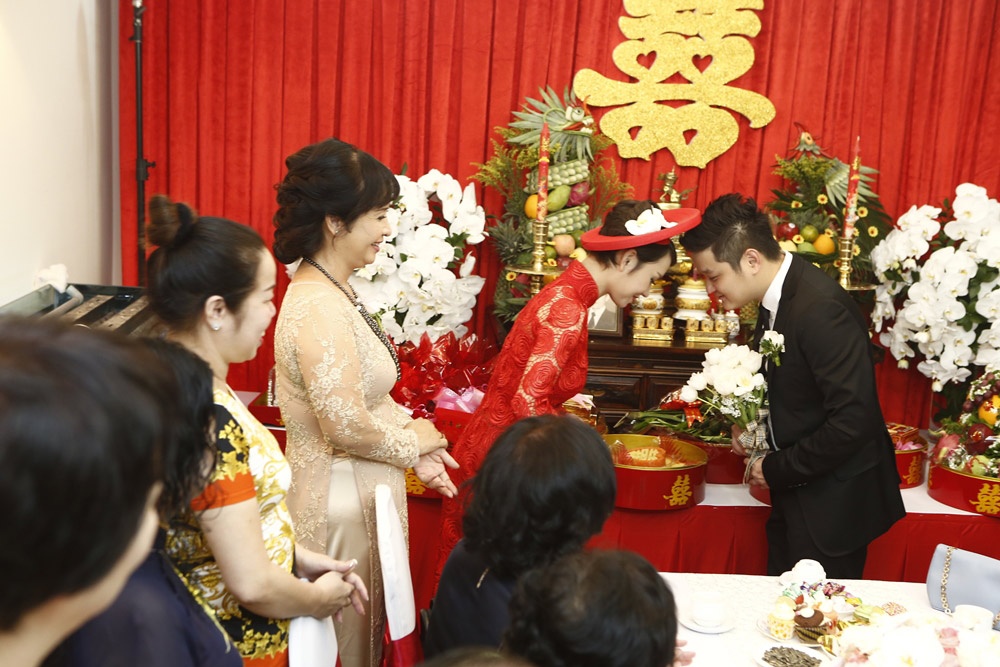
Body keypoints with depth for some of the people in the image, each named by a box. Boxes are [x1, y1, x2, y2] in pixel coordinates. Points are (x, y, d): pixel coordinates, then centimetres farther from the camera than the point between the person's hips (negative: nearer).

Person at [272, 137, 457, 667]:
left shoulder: (329, 291, 5)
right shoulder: (320, 309, -26)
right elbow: (347, 427, -28)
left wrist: (413, 443, 4)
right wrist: (413, 443, -11)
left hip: (354, 492, 9)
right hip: (342, 501, -9)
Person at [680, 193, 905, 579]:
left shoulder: (820, 308, -25)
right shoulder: (777, 297, 3)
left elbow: (853, 421, -26)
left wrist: (776, 469, -17)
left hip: (833, 502, -8)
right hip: (794, 496, 9)